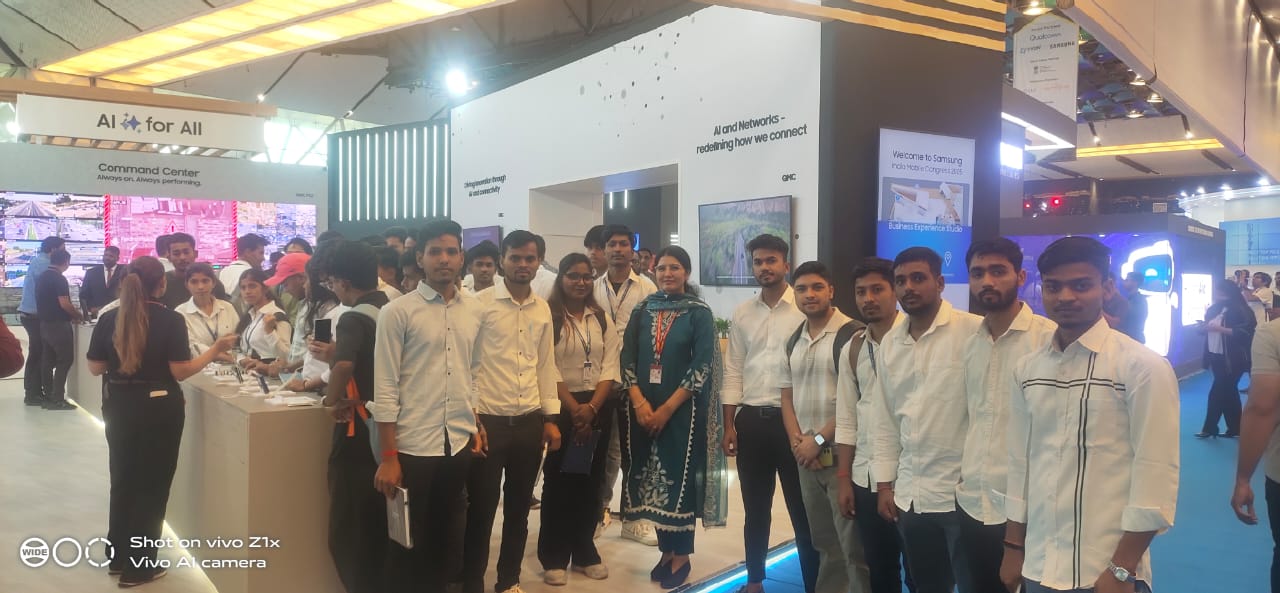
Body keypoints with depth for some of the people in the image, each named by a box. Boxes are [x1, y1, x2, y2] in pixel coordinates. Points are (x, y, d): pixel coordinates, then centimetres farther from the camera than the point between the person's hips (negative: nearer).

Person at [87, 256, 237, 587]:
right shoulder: (171, 321, -13)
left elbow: (95, 368, 3)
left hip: (119, 407, 5)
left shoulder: (109, 319, -1)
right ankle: (139, 567, 15)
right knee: (152, 484, 8)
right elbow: (180, 372, -15)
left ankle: (118, 557, 32)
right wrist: (215, 350, -8)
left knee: (123, 480, 20)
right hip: (158, 409, -4)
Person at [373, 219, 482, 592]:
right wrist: (388, 457, -12)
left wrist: (476, 427, 11)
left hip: (460, 443, 5)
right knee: (407, 543, 9)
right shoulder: (397, 312, -8)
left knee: (446, 537, 17)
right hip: (412, 446, -4)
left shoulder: (474, 310, 6)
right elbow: (385, 388, -10)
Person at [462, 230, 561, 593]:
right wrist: (471, 418, -11)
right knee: (481, 508, 5)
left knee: (518, 507, 15)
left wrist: (551, 418, 9)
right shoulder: (480, 303, -6)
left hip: (530, 422, 5)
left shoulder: (542, 309, 9)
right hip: (489, 420, -5)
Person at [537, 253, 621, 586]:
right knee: (558, 481, 2)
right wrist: (574, 409, -14)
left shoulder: (602, 318, 9)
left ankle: (585, 551, 23)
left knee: (590, 480, 10)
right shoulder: (548, 316, -6)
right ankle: (554, 557, 12)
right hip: (560, 407, -4)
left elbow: (610, 367, 3)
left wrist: (592, 407, -11)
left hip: (598, 408, 4)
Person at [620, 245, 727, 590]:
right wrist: (639, 403, -11)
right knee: (652, 476, 8)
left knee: (680, 476, 1)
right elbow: (627, 359, 2)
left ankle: (682, 556, 16)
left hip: (682, 409, -3)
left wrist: (666, 409, -14)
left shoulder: (699, 313, -4)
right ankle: (666, 550, 24)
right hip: (644, 408, 4)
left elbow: (702, 366, -11)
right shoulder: (642, 310, 6)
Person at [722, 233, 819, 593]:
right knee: (755, 508, 16)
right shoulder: (742, 314, 8)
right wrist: (729, 424, 5)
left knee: (801, 508, 5)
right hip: (751, 419, 4)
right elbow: (733, 371, 9)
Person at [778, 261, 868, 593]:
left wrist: (819, 440, -12)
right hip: (806, 457, 7)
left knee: (853, 544, -1)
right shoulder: (793, 342, 12)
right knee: (823, 541, 17)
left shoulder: (852, 335, -12)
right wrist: (796, 440, 0)